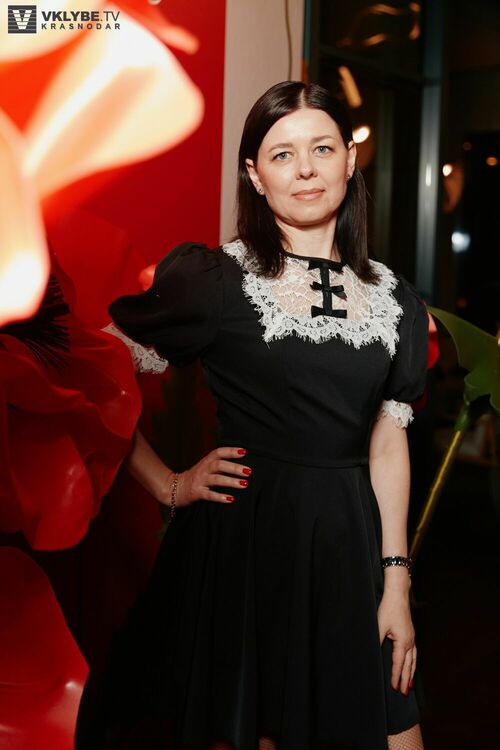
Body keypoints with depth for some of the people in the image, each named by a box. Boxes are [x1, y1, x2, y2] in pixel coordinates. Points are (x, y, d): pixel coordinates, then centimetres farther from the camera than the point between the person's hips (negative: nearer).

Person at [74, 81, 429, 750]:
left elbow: (388, 442, 7)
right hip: (239, 538, -3)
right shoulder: (212, 279, -6)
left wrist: (396, 581, 4)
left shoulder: (393, 299, 7)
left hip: (349, 541, 4)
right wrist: (168, 486, -5)